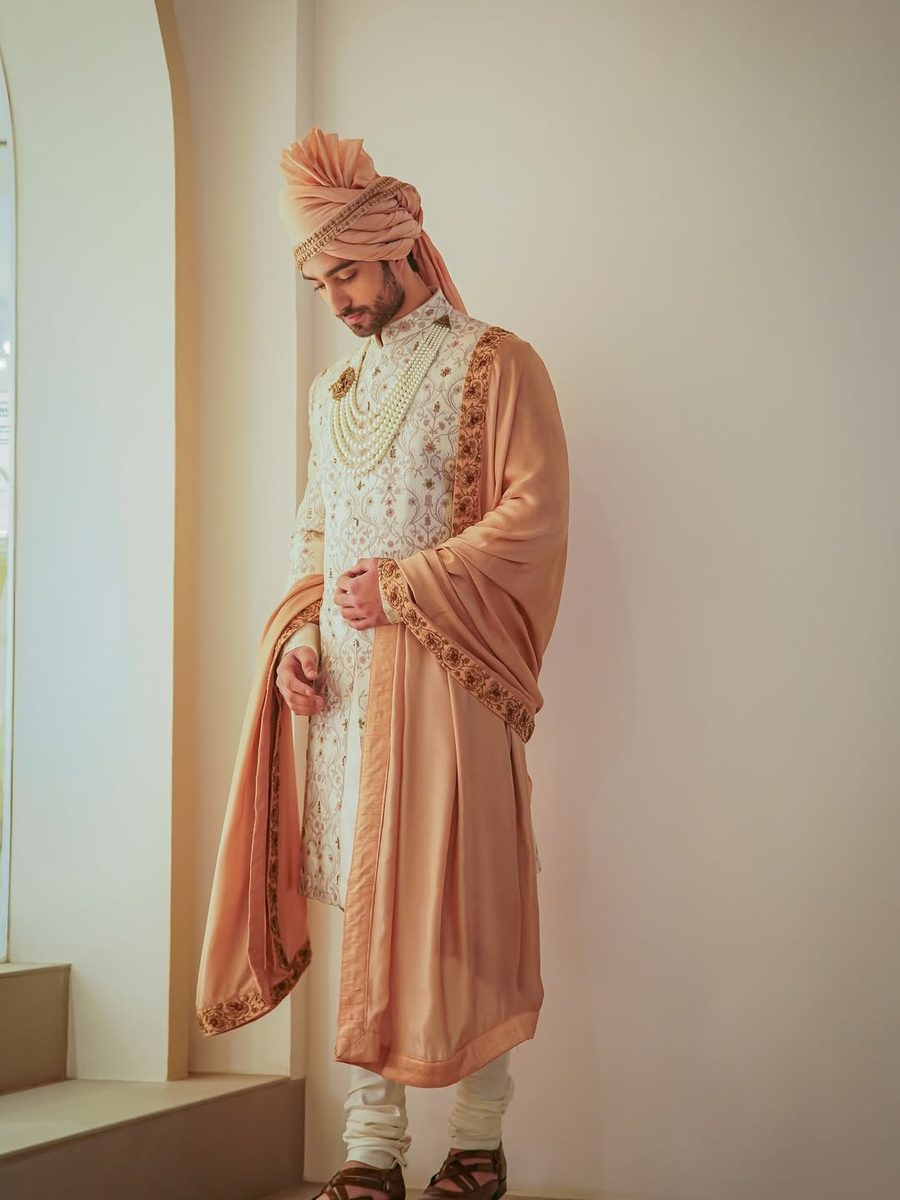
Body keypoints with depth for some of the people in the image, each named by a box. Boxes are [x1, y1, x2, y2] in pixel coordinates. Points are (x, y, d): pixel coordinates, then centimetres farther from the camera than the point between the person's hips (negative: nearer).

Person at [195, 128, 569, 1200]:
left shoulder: (495, 365, 0)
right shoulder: (334, 388, 20)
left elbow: (533, 519, -9)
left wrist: (401, 586, -13)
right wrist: (298, 630, 3)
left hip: (439, 673, -5)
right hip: (339, 679, 6)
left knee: (452, 903, -5)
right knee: (361, 907, 4)